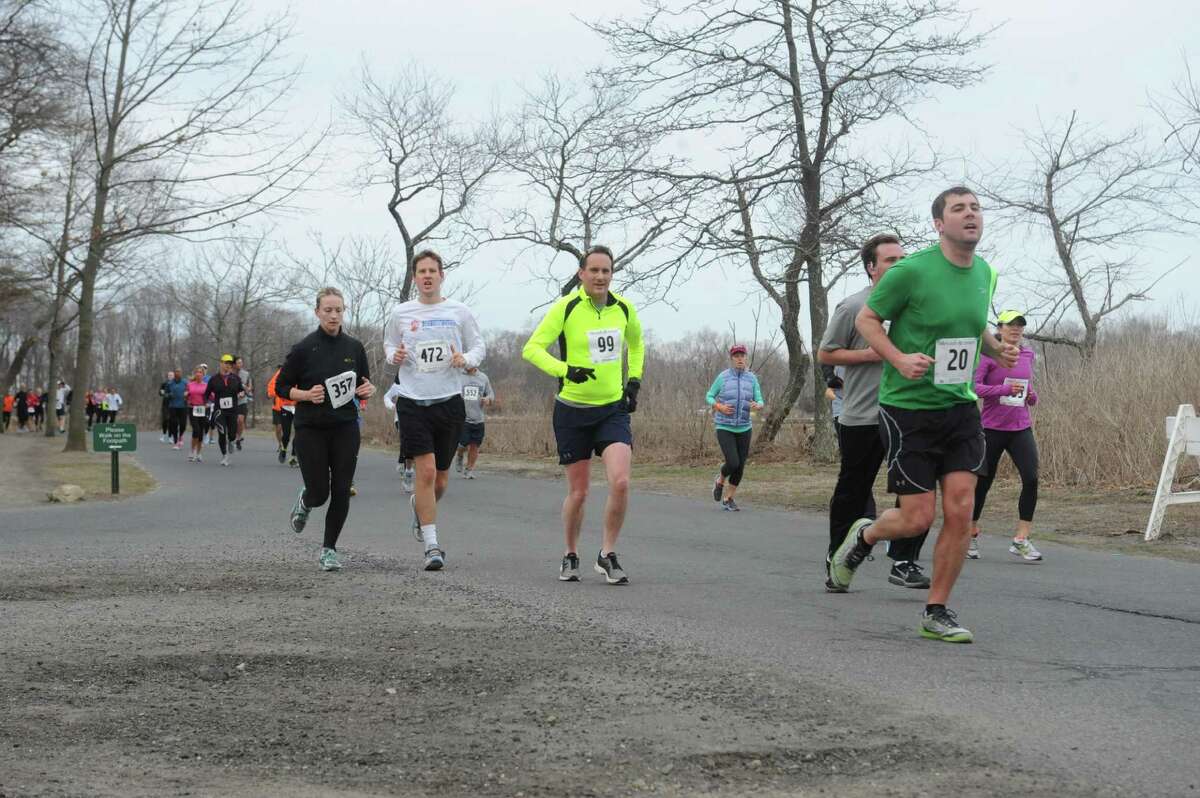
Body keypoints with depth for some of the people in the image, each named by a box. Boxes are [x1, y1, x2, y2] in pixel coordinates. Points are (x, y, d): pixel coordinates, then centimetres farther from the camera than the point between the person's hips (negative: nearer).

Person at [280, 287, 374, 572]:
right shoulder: (304, 348, -6)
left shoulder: (354, 347, 4)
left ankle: (329, 549, 10)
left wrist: (368, 390, -7)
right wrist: (306, 395, -18)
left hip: (345, 428, 2)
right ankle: (304, 502, 35)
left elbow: (365, 384, 16)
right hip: (311, 428, -2)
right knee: (319, 493, -3)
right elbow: (282, 386, 0)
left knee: (341, 492, -4)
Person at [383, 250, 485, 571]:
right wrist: (394, 355, -4)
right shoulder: (400, 314, 4)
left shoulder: (459, 312, 3)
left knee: (440, 478, 10)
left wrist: (466, 360, -11)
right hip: (413, 402, -1)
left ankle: (419, 506, 45)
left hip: (449, 401, 2)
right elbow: (388, 343, 18)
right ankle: (431, 546, -6)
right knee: (426, 472, -13)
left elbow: (478, 346, 11)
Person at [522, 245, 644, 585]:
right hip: (573, 410, -2)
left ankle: (607, 555, 0)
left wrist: (634, 381, 12)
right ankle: (570, 557, 27)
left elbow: (636, 343, 24)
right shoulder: (566, 307, -10)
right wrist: (565, 370, -29)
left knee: (620, 482, -16)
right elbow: (532, 348, -14)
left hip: (614, 409, 2)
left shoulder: (624, 308, 3)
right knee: (578, 493, 5)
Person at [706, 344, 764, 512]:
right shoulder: (722, 377, -4)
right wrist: (719, 407, -14)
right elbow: (709, 397, 6)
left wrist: (757, 406, -22)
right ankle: (720, 480, 17)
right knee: (733, 464, -17)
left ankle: (728, 499, 20)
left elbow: (760, 402, 2)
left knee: (740, 467, 3)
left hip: (744, 429, 3)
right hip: (724, 428, -3)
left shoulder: (752, 378, 1)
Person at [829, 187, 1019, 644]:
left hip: (960, 405, 6)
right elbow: (866, 320, -5)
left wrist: (996, 349, 6)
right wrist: (900, 359, -21)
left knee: (960, 512, -3)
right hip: (908, 406, -5)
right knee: (917, 518, -4)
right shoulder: (912, 271, -14)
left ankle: (937, 613, 10)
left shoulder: (985, 273, 7)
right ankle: (864, 537, 30)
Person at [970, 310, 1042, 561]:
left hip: (1021, 428, 4)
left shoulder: (1028, 354, 10)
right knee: (983, 482, 6)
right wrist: (1005, 390, -25)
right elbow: (973, 386, -16)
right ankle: (972, 534, 27)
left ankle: (1021, 540, -11)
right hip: (992, 428, -4)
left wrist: (1032, 395, 3)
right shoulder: (988, 354, -6)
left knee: (1031, 479, -15)